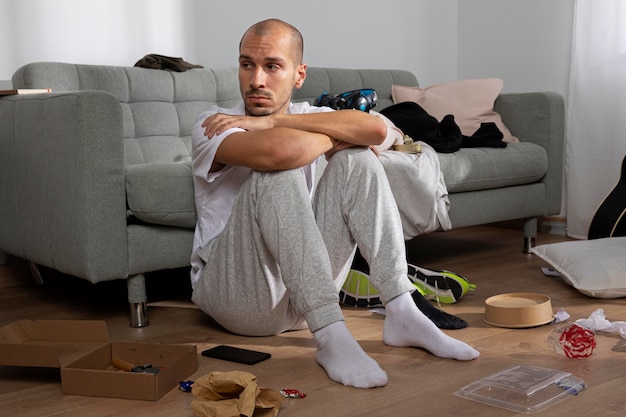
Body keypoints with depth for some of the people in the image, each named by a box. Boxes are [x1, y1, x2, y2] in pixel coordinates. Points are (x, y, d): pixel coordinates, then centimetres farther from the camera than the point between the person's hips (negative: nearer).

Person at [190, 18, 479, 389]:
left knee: (358, 159, -10)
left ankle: (402, 314, -18)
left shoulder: (305, 117, 6)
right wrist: (339, 135, -13)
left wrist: (272, 121, -18)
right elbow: (278, 150, -34)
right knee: (279, 173, -29)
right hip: (234, 289, -5)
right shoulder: (212, 127, -10)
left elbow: (375, 130, -17)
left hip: (304, 292, 5)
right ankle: (332, 338, -35)